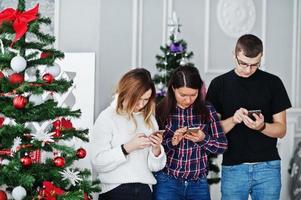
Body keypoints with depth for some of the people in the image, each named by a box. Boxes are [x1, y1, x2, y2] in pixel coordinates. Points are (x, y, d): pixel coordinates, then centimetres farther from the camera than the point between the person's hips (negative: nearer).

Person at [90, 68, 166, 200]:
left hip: (144, 189, 5)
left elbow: (155, 166, 11)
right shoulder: (107, 118, -6)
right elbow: (97, 163, -13)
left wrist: (156, 149, -7)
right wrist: (127, 148, -19)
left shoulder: (149, 119, 9)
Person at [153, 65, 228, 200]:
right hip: (167, 183, -2)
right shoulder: (161, 111, -5)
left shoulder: (207, 111, 0)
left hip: (198, 184, 2)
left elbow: (223, 146, 2)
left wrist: (204, 139, -15)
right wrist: (171, 142, -20)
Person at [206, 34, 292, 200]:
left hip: (267, 167, 0)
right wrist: (233, 120, -17)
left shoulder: (273, 83, 3)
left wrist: (261, 126, -17)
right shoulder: (219, 84, 3)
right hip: (233, 168, 0)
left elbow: (281, 130, 3)